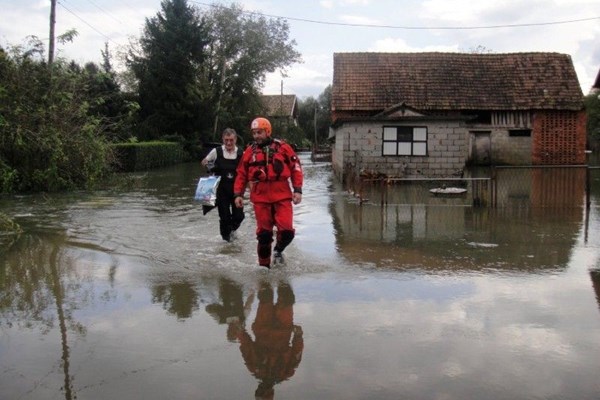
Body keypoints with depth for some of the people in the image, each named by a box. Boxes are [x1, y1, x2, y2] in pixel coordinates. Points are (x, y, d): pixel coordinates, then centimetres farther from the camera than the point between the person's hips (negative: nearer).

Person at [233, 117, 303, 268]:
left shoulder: (282, 147, 2)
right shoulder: (249, 152, 8)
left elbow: (296, 167, 4)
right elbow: (241, 174, 12)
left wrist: (297, 190, -3)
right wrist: (238, 194, 4)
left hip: (282, 196, -1)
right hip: (260, 198, 1)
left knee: (287, 230, -11)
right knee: (264, 233, 4)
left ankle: (278, 250, 20)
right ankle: (264, 264, 19)